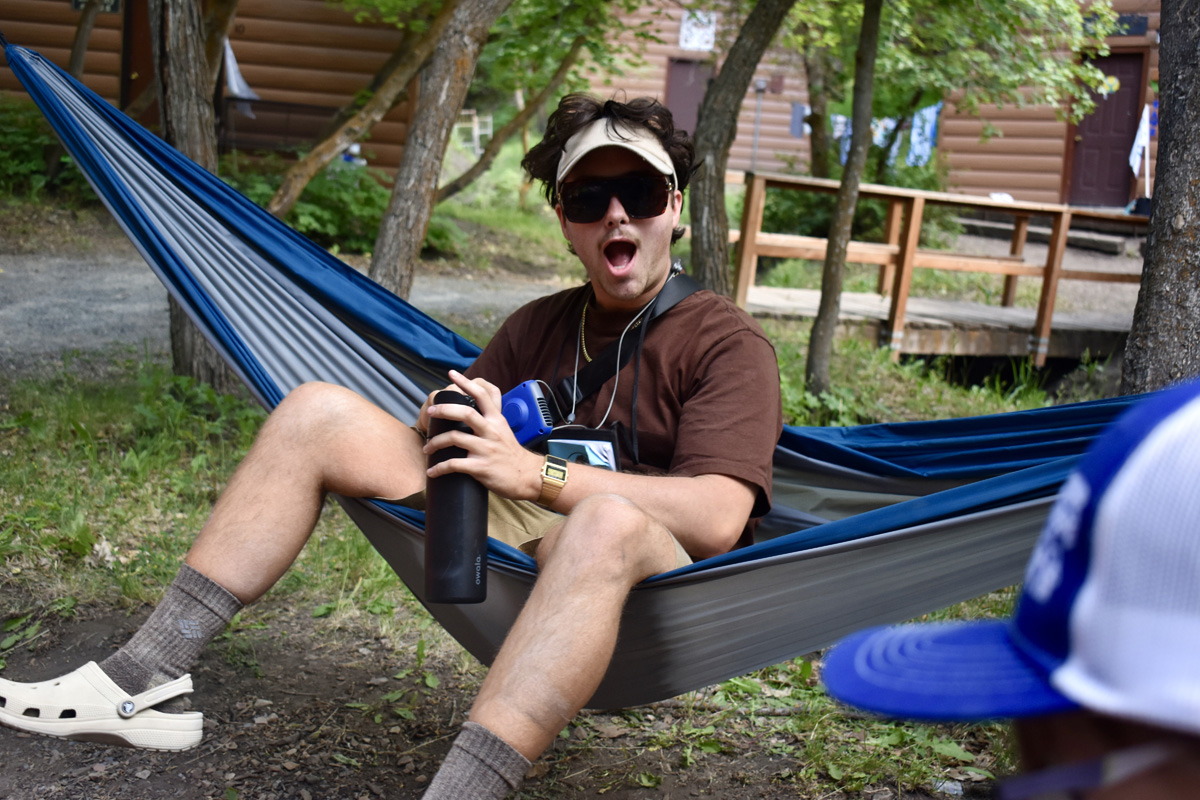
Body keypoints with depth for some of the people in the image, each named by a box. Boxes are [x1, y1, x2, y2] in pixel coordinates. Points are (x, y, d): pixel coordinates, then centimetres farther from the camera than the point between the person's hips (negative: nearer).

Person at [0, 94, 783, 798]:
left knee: (606, 521, -43)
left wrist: (535, 474, -24)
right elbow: (470, 443, 19)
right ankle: (144, 683, -10)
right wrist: (444, 424, -7)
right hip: (504, 538, 6)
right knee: (317, 411, -4)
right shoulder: (539, 324, 18)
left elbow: (718, 518, -18)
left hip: (659, 575, -5)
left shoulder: (726, 342, -3)